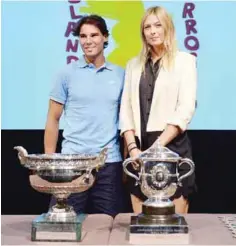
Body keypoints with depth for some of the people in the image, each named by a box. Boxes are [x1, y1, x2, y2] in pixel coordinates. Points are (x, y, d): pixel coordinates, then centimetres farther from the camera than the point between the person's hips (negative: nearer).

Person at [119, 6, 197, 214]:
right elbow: (126, 109, 9)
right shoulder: (134, 64, 15)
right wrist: (133, 147, -5)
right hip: (140, 148, 4)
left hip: (172, 146, -4)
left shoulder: (184, 60, 3)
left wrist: (157, 146, -14)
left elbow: (186, 109, -7)